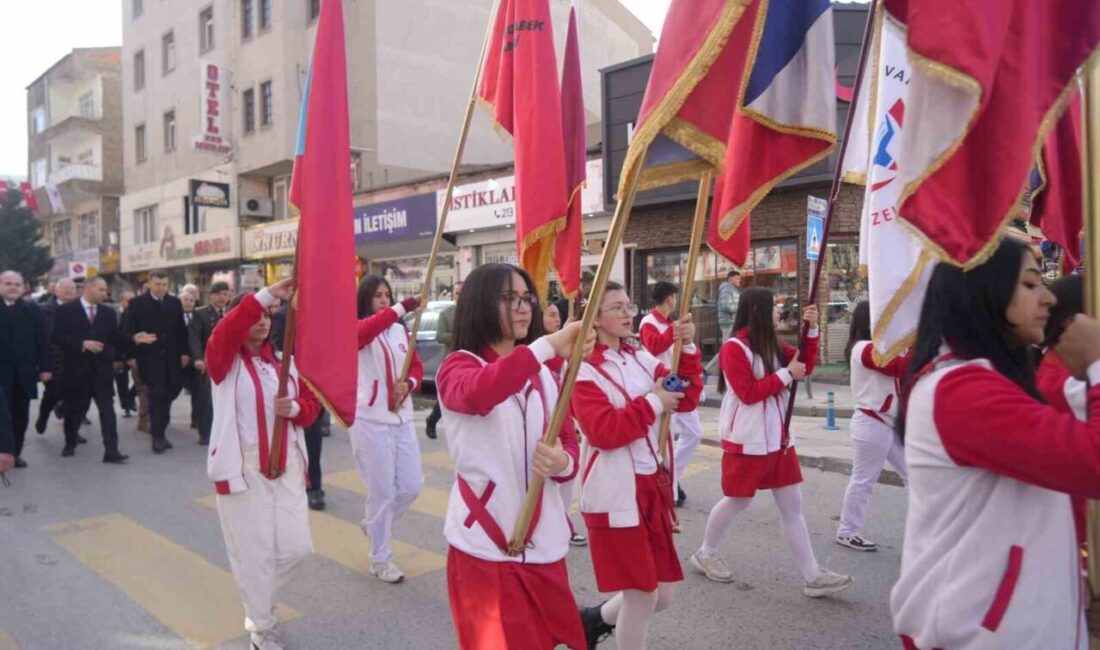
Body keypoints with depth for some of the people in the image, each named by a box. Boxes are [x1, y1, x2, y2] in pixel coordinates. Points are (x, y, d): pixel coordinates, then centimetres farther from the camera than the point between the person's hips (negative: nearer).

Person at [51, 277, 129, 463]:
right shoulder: (66, 310, -1)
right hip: (76, 368, -2)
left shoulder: (109, 313, 9)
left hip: (102, 368, 2)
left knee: (107, 409, -7)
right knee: (75, 409, 12)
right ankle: (70, 443, 35)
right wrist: (83, 344, -19)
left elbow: (116, 338, 7)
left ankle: (111, 450, -10)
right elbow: (57, 337, -9)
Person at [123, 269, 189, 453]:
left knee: (171, 391, 5)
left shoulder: (175, 302, 10)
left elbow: (181, 330, 10)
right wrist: (135, 338, -23)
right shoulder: (137, 303, 1)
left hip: (171, 357, 4)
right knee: (156, 396, -5)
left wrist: (184, 352, 5)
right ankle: (158, 436, 4)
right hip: (150, 358, -3)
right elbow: (129, 330, -3)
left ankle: (158, 428, 25)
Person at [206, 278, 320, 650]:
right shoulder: (224, 360, -3)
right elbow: (227, 329, -26)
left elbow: (312, 403, 10)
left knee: (296, 547, 6)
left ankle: (258, 602, 36)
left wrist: (295, 407, -13)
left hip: (286, 465, 4)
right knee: (254, 552, 3)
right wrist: (268, 293, -36)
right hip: (242, 467, -4)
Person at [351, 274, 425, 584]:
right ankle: (380, 558, 19)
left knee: (412, 485, 10)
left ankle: (373, 525, 37)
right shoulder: (355, 329, -7)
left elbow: (416, 365, 14)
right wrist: (403, 307, -42)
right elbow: (366, 331, -31)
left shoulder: (401, 330, 10)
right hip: (370, 420, -5)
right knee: (382, 491, 1)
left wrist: (409, 384, -9)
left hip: (402, 418, 6)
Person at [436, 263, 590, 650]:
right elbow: (475, 394, -30)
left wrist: (562, 463, -14)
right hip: (484, 545, -4)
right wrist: (547, 345, -38)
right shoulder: (458, 366, -6)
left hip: (544, 542, 5)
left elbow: (569, 444, 9)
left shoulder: (543, 375, 9)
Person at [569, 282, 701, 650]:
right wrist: (653, 403, -15)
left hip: (653, 486, 7)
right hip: (616, 494, -7)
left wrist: (688, 350, -7)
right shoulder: (584, 370, -12)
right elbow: (603, 431, -22)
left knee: (664, 595, 16)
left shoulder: (642, 360, 9)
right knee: (642, 595, 1)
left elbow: (687, 399, 4)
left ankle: (596, 619, 38)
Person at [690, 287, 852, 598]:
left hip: (778, 436, 8)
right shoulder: (734, 348, -16)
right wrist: (786, 375, -18)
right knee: (737, 500, 9)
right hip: (747, 440, -7)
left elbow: (806, 367, 10)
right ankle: (705, 553, 30)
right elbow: (748, 393, -21)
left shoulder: (772, 344, 9)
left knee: (792, 506, 8)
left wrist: (811, 329, -1)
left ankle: (813, 576, 13)